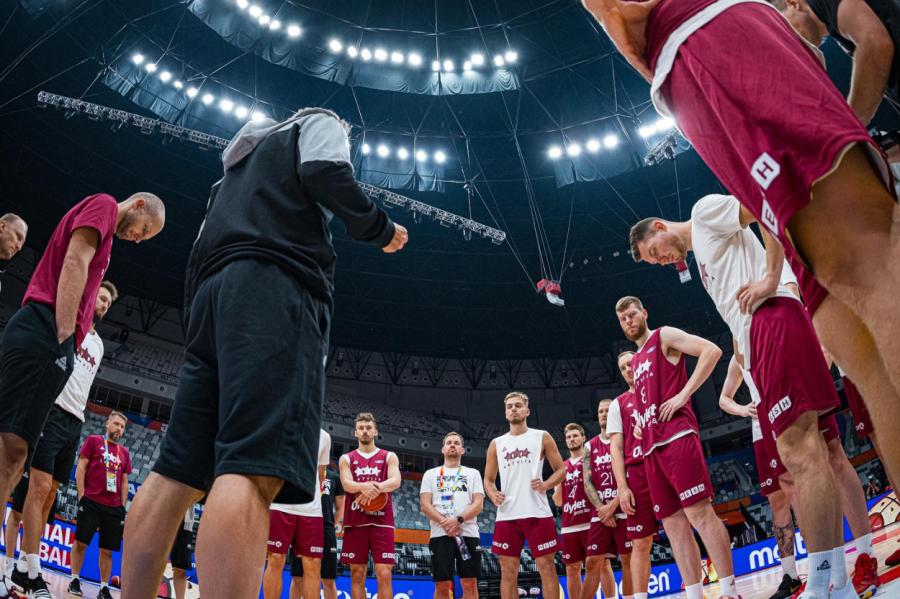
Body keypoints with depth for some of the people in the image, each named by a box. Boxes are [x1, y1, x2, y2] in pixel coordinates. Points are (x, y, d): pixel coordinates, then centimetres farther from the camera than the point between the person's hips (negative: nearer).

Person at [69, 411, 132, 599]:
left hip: (114, 507, 3)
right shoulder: (93, 441, 6)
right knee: (80, 542, -2)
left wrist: (123, 506, 8)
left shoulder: (124, 452, 16)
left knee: (107, 550, 4)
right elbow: (80, 468, 1)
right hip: (91, 501, -3)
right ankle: (75, 579, 14)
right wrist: (82, 495, -8)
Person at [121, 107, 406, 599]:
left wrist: (197, 332, 28)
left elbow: (200, 251, 30)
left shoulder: (242, 160, 40)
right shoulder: (320, 123, 21)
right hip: (274, 285, -8)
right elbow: (325, 174, -5)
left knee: (176, 473, 1)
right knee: (254, 468, -23)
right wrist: (380, 229, 9)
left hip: (213, 287, 8)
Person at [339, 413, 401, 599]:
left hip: (382, 522, -1)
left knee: (384, 575, -7)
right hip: (355, 522, 1)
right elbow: (346, 484, -7)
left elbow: (395, 481, -9)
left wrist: (377, 488, -30)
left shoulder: (389, 457, 10)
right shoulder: (346, 458, 12)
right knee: (357, 575, 4)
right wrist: (364, 486, -30)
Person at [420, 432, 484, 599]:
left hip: (468, 534, 0)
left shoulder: (473, 473, 15)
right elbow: (425, 505, 3)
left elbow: (478, 504, 2)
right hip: (440, 535, 0)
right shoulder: (431, 474, 15)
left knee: (470, 584, -2)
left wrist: (458, 520, -15)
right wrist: (445, 523, -13)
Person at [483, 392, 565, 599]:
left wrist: (546, 485, -13)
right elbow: (488, 479, 17)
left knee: (546, 566, -1)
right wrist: (493, 495, -5)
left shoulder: (542, 437, 7)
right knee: (508, 571, 5)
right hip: (507, 516, 3)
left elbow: (561, 469, 6)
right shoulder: (496, 444, 14)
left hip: (537, 513, -2)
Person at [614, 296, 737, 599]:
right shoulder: (635, 361, 26)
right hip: (651, 446, 8)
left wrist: (684, 394, -15)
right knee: (673, 523, 4)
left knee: (699, 512, -12)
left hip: (676, 435, -8)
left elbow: (712, 350, -10)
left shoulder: (664, 336, 4)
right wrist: (640, 423, 15)